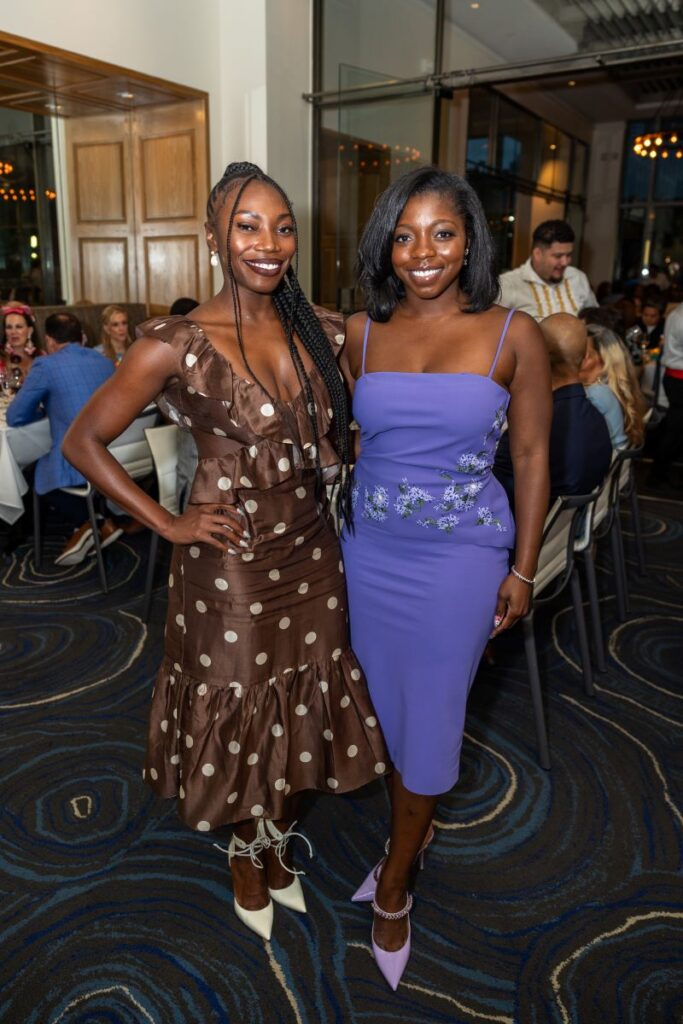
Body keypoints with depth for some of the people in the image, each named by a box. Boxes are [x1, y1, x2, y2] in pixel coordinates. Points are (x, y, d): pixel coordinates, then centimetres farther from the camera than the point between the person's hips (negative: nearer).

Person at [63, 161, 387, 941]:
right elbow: (82, 441, -10)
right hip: (230, 563, -5)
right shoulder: (178, 345, -15)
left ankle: (277, 845, 46)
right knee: (240, 711, 14)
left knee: (304, 707, 18)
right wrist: (168, 524, -11)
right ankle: (244, 857, 44)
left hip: (311, 552, 5)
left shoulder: (318, 329, 0)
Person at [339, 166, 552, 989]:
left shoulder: (512, 335, -6)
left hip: (462, 556, -3)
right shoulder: (362, 333, 1)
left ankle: (393, 887, 32)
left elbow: (531, 457, -2)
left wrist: (522, 569, -2)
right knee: (387, 704, 17)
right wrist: (339, 529, 7)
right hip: (370, 550, 3)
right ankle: (412, 829, 46)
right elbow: (349, 438, 9)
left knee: (429, 718, 9)